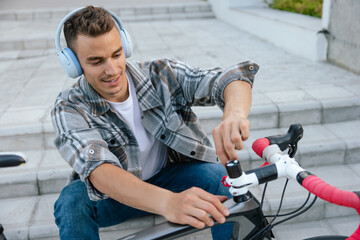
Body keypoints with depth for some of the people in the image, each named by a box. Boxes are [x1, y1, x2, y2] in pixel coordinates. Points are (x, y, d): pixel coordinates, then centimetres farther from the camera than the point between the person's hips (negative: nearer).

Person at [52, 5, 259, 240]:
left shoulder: (160, 75, -17)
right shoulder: (70, 109, -22)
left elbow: (231, 78, -28)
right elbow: (99, 171, -39)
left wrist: (234, 114, -54)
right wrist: (168, 202, -58)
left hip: (170, 178, 1)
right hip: (118, 193, 0)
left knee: (219, 176, -28)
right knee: (73, 201, -31)